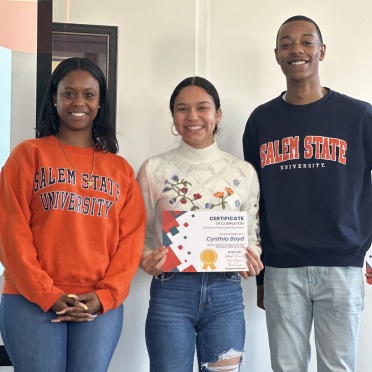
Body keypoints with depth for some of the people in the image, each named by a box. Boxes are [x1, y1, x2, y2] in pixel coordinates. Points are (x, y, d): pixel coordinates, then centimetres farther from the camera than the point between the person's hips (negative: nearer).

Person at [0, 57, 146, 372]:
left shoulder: (121, 169, 13)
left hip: (101, 306, 2)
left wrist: (105, 295, -7)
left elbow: (130, 239, 7)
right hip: (32, 301, -2)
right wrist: (46, 294, -10)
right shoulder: (28, 155, 5)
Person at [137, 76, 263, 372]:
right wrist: (147, 260, -14)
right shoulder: (154, 169, 1)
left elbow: (252, 234, 13)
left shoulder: (243, 172, 6)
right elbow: (139, 235, 6)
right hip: (170, 292, -1)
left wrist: (251, 259, -8)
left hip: (226, 294, 2)